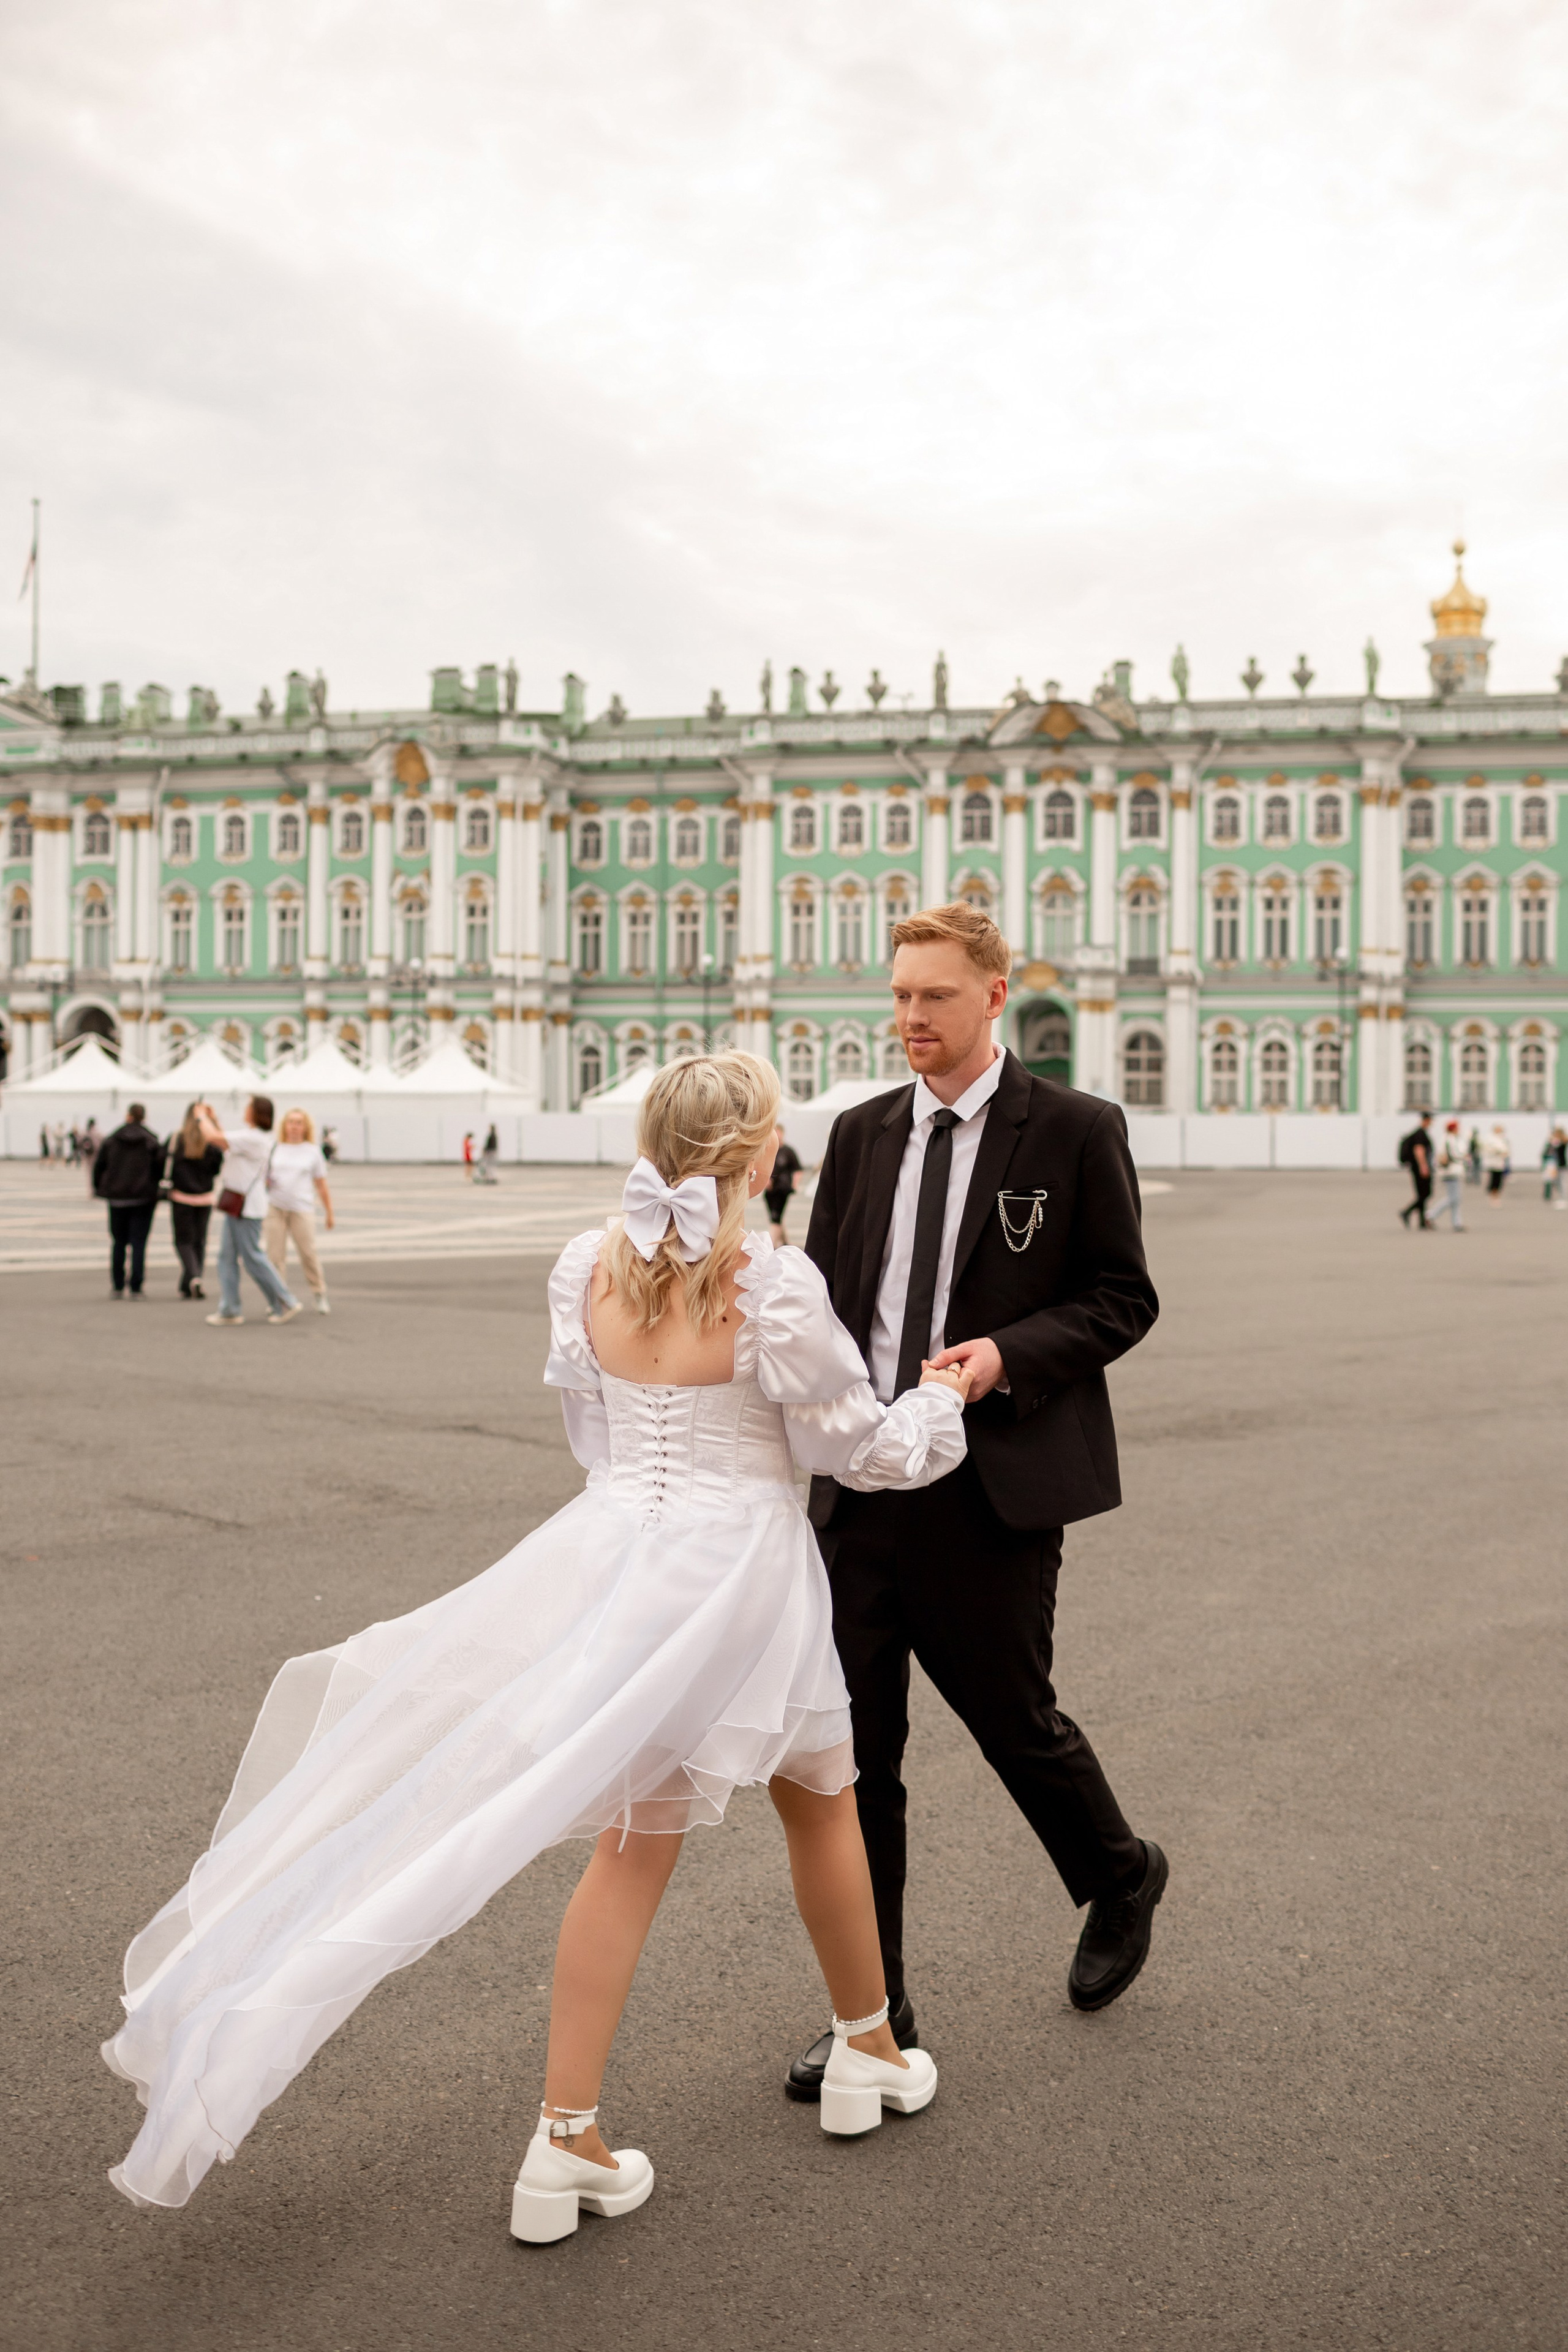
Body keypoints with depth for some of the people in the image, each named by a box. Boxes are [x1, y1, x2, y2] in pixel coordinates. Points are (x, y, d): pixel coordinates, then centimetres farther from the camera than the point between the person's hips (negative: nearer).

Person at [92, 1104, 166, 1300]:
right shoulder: (152, 1142, -3)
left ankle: (118, 1287, 13)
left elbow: (98, 1167, 3)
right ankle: (136, 1288, -5)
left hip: (117, 1198, 2)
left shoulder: (110, 1141, 2)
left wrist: (99, 1189, 14)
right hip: (143, 1199, -2)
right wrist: (156, 1197, 6)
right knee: (139, 1243, -1)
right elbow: (160, 1171, -5)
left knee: (118, 1242, 12)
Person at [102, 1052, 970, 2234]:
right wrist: (947, 1396, 11)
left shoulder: (586, 1269, -3)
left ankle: (567, 2136, 10)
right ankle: (869, 2051, 38)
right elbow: (857, 1447, -7)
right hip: (741, 1562, -4)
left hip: (617, 1548, 4)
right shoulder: (775, 1284, -18)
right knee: (820, 1798, 20)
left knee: (635, 1845, 11)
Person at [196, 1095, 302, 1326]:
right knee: (227, 1256, 10)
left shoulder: (252, 1138, -19)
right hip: (236, 1204, 10)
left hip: (245, 1206, -10)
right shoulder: (260, 1137, 13)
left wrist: (203, 1116, -4)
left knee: (253, 1257, -3)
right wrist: (214, 1120, 24)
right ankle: (229, 1310, 12)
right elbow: (226, 1146, 25)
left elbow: (213, 1137, -22)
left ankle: (286, 1303, 4)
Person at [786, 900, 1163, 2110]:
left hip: (995, 1488, -4)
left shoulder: (1075, 1131, -3)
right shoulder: (861, 1135, 10)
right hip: (860, 1478, 4)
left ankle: (1121, 1879, 42)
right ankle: (873, 2008, 20)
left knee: (1013, 1719, 9)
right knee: (853, 1750, 5)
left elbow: (1124, 1296, -2)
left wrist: (1011, 1353, -17)